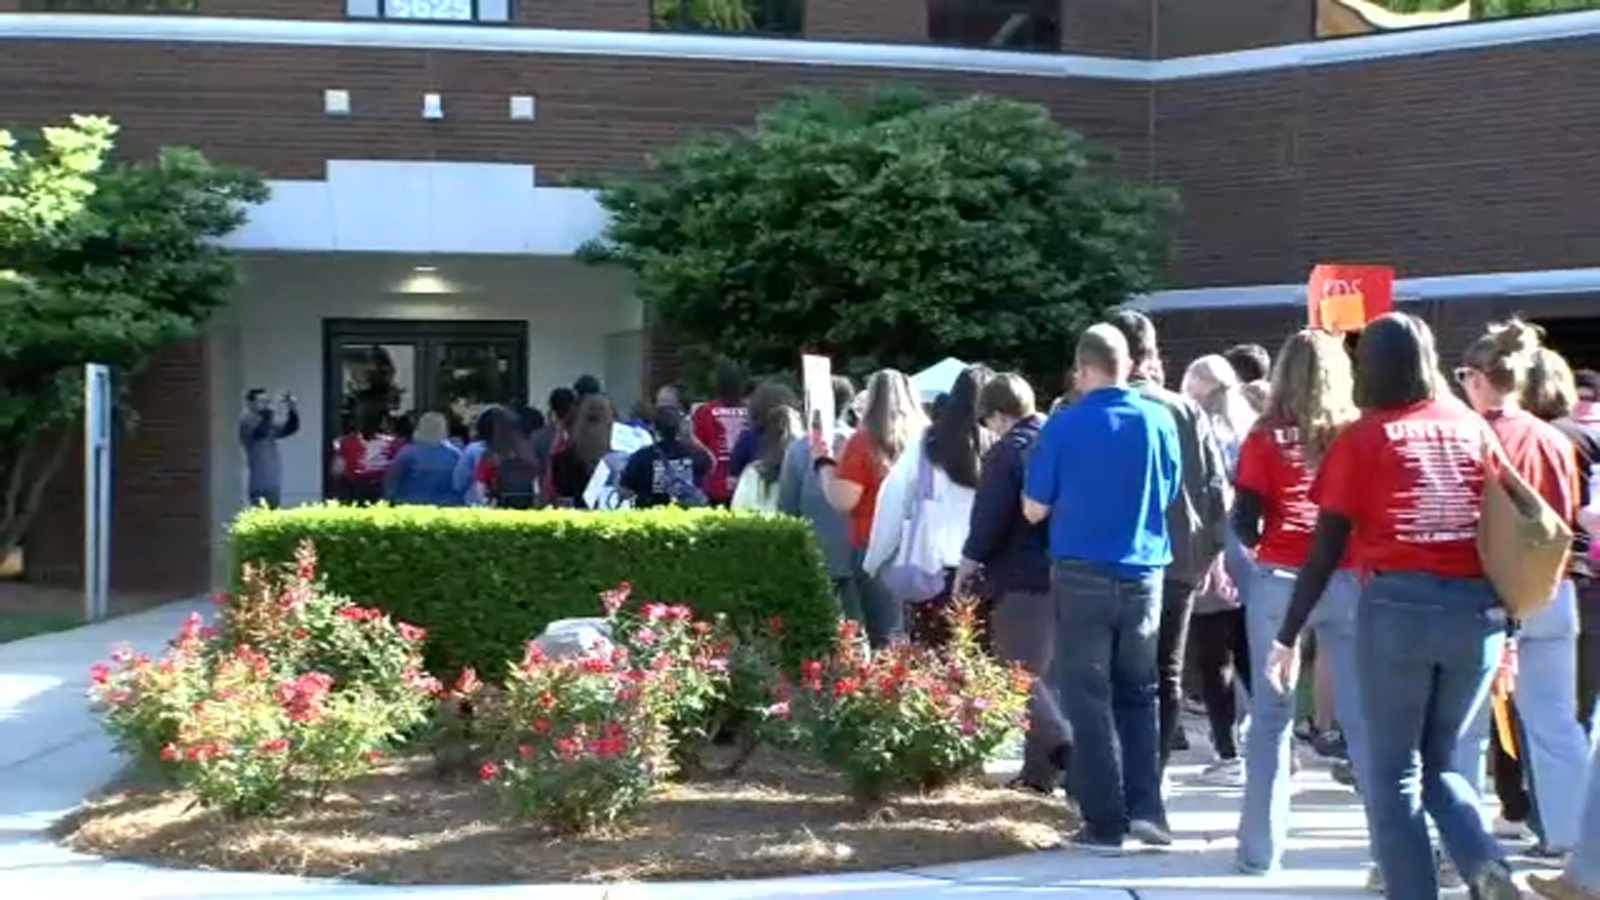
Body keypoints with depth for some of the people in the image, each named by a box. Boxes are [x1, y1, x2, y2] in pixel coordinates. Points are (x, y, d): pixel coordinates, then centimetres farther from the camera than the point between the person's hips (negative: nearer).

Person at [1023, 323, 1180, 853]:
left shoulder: (1064, 426, -9)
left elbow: (1034, 510, -2)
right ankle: (1146, 808, 10)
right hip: (1143, 574, 3)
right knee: (1138, 693, 16)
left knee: (1088, 697, 4)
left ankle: (1105, 823, 4)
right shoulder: (1159, 421, 0)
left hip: (1082, 575, -3)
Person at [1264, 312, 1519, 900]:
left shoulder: (1363, 437, 0)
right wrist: (1509, 616, 18)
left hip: (1398, 606, -4)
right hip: (1478, 610, 4)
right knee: (1439, 761, 18)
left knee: (1393, 772, 8)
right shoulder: (1473, 428, 10)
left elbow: (1327, 548, -3)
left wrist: (1288, 635, 2)